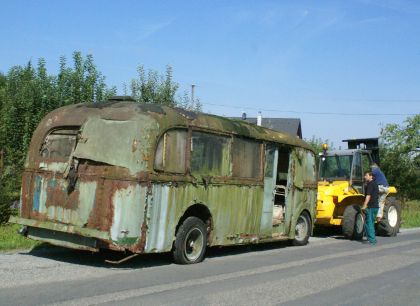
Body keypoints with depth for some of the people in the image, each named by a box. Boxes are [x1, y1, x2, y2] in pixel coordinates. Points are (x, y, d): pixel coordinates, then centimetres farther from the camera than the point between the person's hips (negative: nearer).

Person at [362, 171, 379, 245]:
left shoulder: (370, 184, -14)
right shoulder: (375, 183, 16)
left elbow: (368, 196, -20)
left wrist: (364, 206, -23)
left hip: (371, 207, -10)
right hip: (375, 206, 10)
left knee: (369, 223, -6)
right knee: (371, 223, 16)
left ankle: (371, 239, -7)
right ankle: (373, 238, 19)